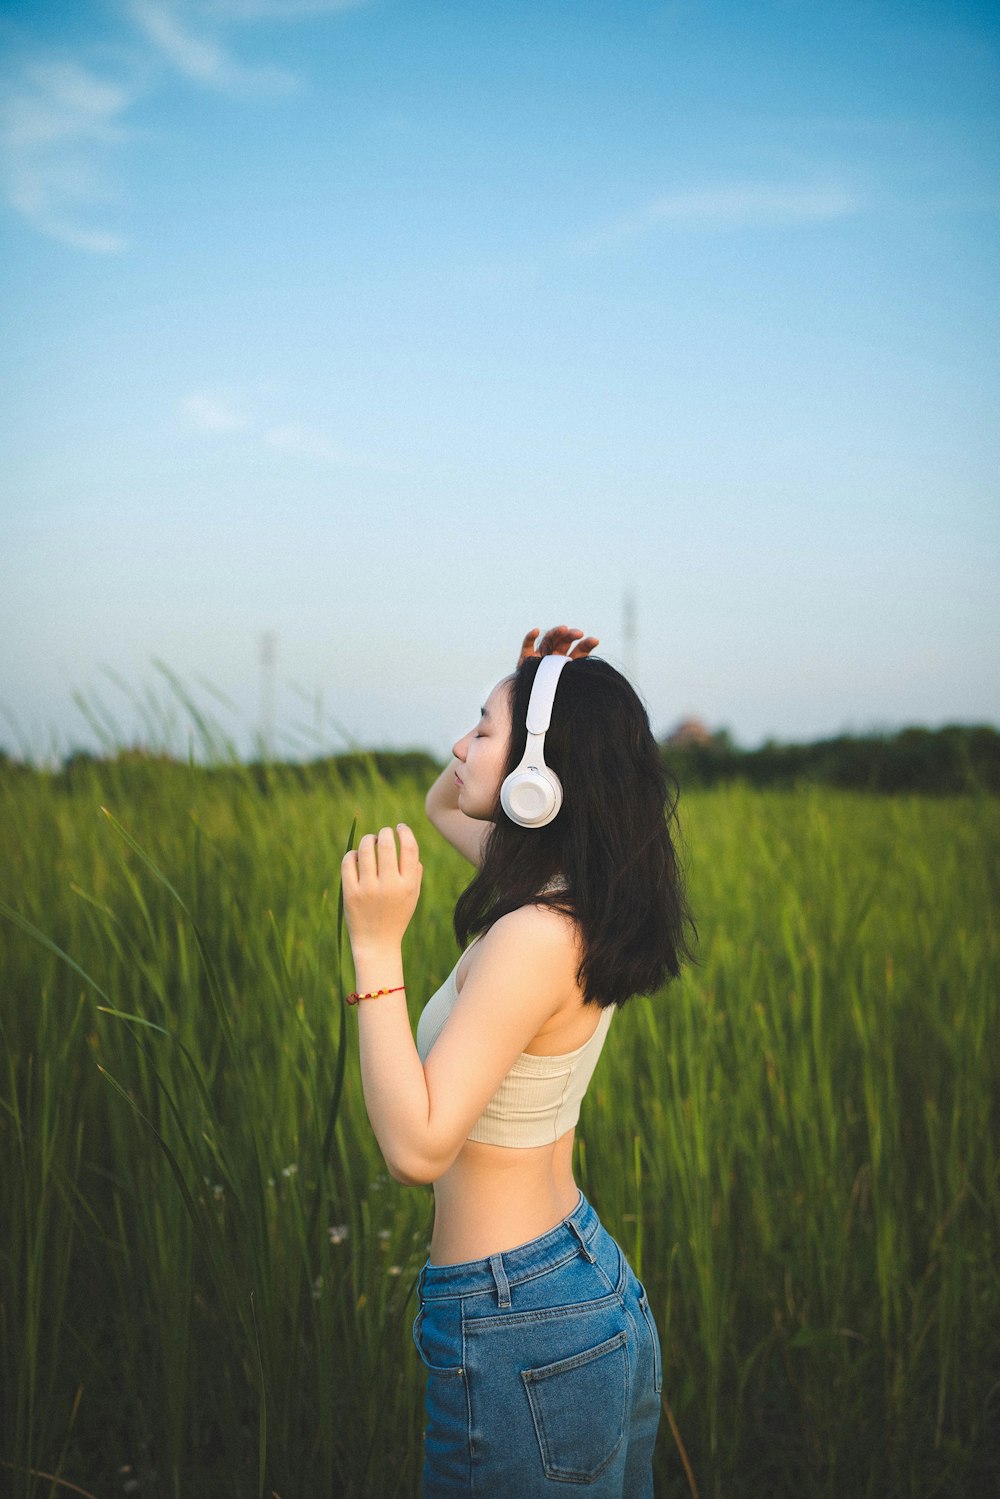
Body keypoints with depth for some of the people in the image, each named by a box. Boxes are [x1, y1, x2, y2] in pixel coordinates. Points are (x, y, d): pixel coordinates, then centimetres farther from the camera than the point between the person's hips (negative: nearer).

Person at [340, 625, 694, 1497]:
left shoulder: (536, 937, -25)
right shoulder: (577, 903, 2)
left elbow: (417, 1148, -28)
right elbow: (443, 805, 21)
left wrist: (376, 947, -26)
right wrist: (532, 694, 6)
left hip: (520, 1327, -9)